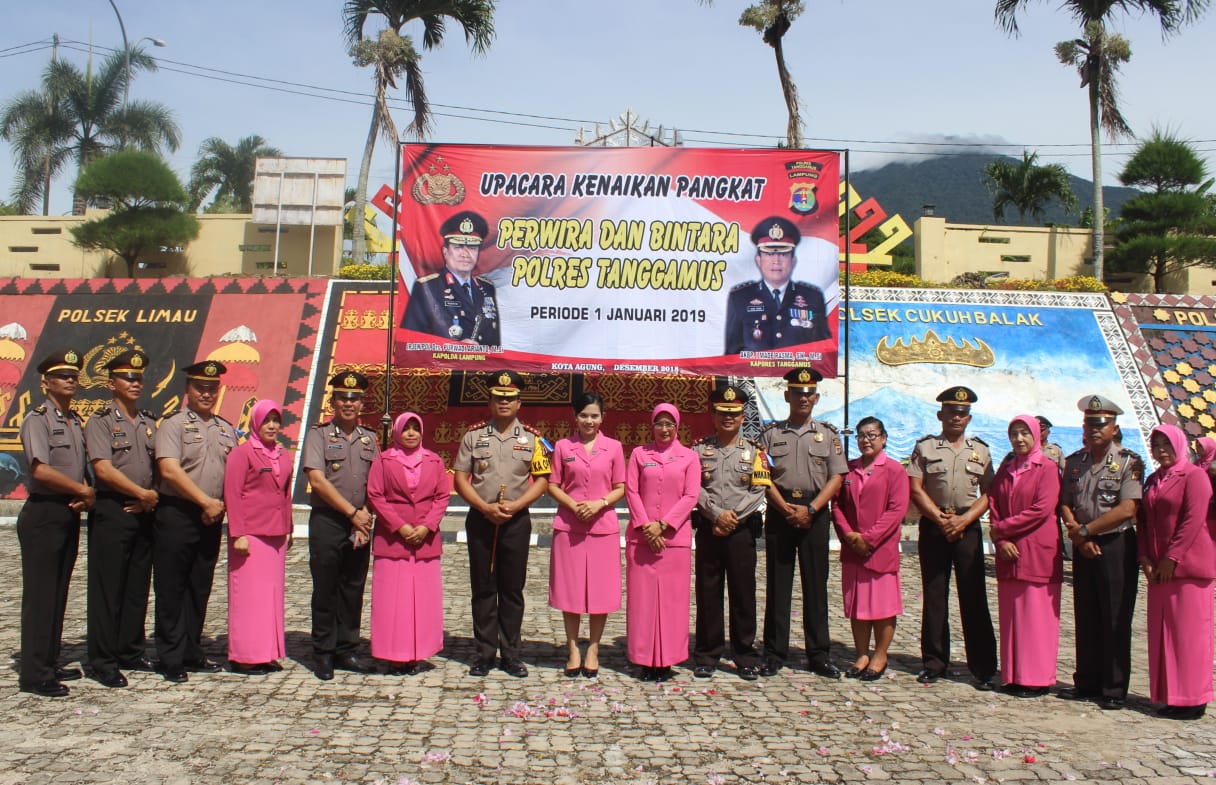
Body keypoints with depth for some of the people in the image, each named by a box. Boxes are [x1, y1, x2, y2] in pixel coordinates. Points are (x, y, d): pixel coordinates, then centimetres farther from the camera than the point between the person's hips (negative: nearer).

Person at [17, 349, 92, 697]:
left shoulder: (76, 421, 14)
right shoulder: (38, 419, -9)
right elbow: (41, 470, -19)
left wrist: (86, 494, -2)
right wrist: (83, 490, -10)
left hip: (70, 514, 7)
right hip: (43, 515, -7)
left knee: (59, 593, 12)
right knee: (40, 594, -3)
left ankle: (49, 664, 21)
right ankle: (34, 674, 3)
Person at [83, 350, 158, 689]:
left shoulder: (149, 423, 14)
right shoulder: (100, 422, -3)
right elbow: (104, 470, -13)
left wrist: (153, 498, -2)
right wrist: (142, 493, -10)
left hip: (143, 513, 6)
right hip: (111, 511, -5)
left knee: (138, 587, 10)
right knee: (107, 587, -2)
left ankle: (131, 651, 20)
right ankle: (103, 661, 5)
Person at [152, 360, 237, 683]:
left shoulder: (227, 429, 15)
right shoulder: (174, 424, -4)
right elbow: (170, 470, -16)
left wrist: (221, 505, 2)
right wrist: (206, 501, -15)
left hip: (211, 520, 6)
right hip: (176, 515, -6)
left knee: (199, 589, 12)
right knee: (171, 590, 0)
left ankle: (192, 654, 22)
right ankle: (171, 659, 8)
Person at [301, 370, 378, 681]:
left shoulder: (369, 438, 12)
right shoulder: (318, 434, -1)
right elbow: (317, 480, -10)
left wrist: (365, 518, -3)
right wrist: (352, 512, -10)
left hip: (360, 524, 4)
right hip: (327, 522, -4)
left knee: (353, 589, 8)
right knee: (325, 589, 1)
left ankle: (347, 650, 17)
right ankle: (323, 654, 10)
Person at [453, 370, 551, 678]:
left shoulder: (532, 438, 3)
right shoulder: (473, 435, 4)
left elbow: (542, 480, 1)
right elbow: (460, 479, 1)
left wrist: (515, 505, -13)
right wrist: (485, 507, -12)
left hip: (516, 521, 0)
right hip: (480, 520, 0)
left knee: (512, 588, 5)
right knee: (483, 587, 5)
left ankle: (510, 653, 14)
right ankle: (484, 652, 14)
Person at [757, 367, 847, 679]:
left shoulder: (828, 434, 7)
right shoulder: (771, 433, 6)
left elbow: (836, 477, 0)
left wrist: (810, 509, -11)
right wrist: (786, 509, -12)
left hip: (815, 514, 0)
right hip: (779, 513, 0)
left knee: (816, 584, 4)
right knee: (778, 584, 3)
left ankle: (819, 654, 12)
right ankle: (774, 653, 10)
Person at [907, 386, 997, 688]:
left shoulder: (980, 450, 10)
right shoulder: (925, 447, 5)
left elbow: (987, 494, 5)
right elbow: (915, 490, -1)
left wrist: (963, 520, -9)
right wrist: (942, 520, -9)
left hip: (968, 528, 1)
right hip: (933, 528, 0)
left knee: (974, 598, -1)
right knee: (934, 597, 5)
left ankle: (983, 668, 5)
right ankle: (934, 663, 13)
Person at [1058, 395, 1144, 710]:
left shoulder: (1129, 462, -6)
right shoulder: (1074, 462, 9)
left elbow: (1127, 509, -16)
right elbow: (1064, 504, 7)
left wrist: (1085, 530, -13)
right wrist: (1078, 536, -10)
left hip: (1116, 546, -5)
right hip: (1083, 547, 5)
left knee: (1115, 620, 0)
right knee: (1085, 619, 9)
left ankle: (1114, 689, 8)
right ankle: (1087, 683, 18)